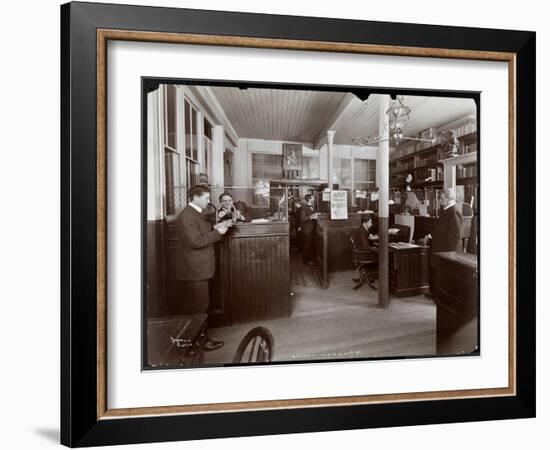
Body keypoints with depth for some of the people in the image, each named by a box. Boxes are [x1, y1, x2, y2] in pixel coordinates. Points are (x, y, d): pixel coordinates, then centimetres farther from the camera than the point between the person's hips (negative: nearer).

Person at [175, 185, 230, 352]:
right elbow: (196, 241, -24)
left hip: (198, 268, 10)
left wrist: (214, 228, 4)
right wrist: (217, 232, -17)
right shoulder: (186, 216, -19)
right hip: (194, 270, -10)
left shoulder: (195, 213, 14)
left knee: (200, 306, 17)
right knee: (197, 307, 0)